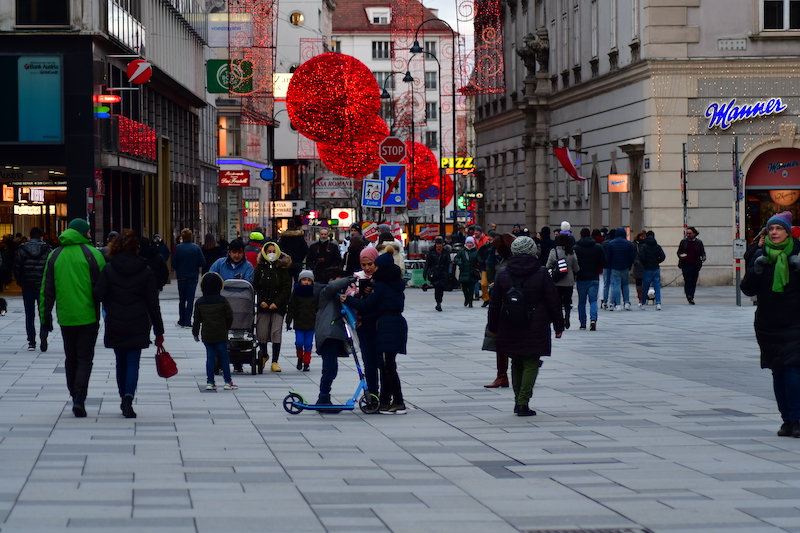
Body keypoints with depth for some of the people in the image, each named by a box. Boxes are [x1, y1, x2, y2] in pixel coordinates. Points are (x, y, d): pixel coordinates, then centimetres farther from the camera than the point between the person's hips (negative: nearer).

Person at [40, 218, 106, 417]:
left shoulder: (54, 256, 7)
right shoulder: (92, 254, -5)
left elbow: (46, 291, 7)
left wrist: (45, 321, 11)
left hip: (65, 317, 3)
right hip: (88, 316, -3)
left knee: (71, 358, 17)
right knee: (85, 358, 0)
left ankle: (75, 396, 20)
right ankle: (79, 399, -15)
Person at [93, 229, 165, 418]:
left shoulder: (109, 269, -3)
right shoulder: (146, 271, -2)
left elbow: (98, 294, -13)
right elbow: (153, 303, -1)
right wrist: (158, 331, 5)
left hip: (114, 325, 1)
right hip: (138, 326, -1)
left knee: (121, 362, 15)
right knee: (133, 363, 0)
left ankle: (124, 399, 20)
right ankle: (128, 397, -20)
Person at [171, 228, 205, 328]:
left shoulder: (178, 248, -8)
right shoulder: (196, 248, -7)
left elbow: (174, 264, -7)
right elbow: (203, 263, -7)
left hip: (181, 277, 0)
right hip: (193, 276, 0)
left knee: (182, 300, 13)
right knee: (190, 299, 2)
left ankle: (181, 321, 16)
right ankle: (187, 322, -1)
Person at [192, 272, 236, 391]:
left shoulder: (199, 302, -1)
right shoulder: (222, 301, -8)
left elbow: (197, 320, 4)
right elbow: (229, 317, -5)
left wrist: (195, 333, 16)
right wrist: (226, 328, 14)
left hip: (207, 336, 2)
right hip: (221, 335, -2)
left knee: (210, 357, 7)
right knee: (224, 357, 5)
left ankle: (210, 382, 5)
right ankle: (228, 382, 6)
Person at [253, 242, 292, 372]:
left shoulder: (282, 268, 3)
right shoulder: (260, 268, 6)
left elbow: (287, 288, 0)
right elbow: (255, 287, 5)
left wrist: (276, 303, -10)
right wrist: (260, 301, -8)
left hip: (278, 306, -1)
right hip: (262, 306, 1)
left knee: (276, 333, -8)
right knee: (261, 333, 2)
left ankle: (275, 362, -3)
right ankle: (263, 355, 28)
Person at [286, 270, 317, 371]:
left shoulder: (315, 293, 5)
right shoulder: (296, 293, 3)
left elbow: (318, 309, 9)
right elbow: (291, 309, 2)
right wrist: (288, 322, -3)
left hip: (311, 324, 1)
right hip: (299, 323, 0)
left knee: (308, 344, 1)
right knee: (299, 342, -8)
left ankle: (306, 363, 10)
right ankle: (300, 358, 18)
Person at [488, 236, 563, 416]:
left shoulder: (503, 275, 2)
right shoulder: (541, 274, -6)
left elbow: (494, 304, 7)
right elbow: (554, 303, -3)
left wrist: (493, 327, 16)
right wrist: (558, 326, 6)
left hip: (510, 328, 3)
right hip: (535, 328, -3)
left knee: (516, 363, 16)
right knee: (531, 364, -1)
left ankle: (518, 400, 19)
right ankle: (523, 403, -10)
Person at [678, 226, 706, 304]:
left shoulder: (699, 242, 9)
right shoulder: (683, 242, 10)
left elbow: (703, 252, 11)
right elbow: (679, 252, 13)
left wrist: (703, 257, -12)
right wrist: (680, 255, -10)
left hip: (695, 265, 1)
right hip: (686, 265, -1)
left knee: (693, 282, 3)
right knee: (687, 280, -14)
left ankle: (691, 297, 13)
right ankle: (689, 297, -19)